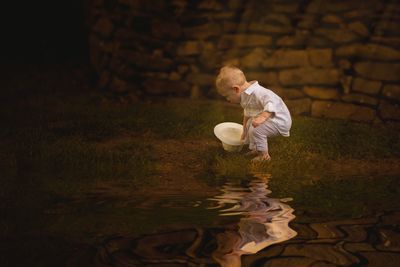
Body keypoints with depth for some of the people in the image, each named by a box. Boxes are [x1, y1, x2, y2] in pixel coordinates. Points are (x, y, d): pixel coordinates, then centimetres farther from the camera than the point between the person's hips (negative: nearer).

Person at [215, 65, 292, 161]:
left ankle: (263, 155, -12)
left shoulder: (257, 93, -30)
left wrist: (263, 117, -56)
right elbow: (247, 114, 21)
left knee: (255, 129, -27)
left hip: (280, 120, -11)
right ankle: (254, 149, 36)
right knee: (250, 124, 28)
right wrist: (244, 131, 30)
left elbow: (272, 102, -44)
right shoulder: (245, 96, 5)